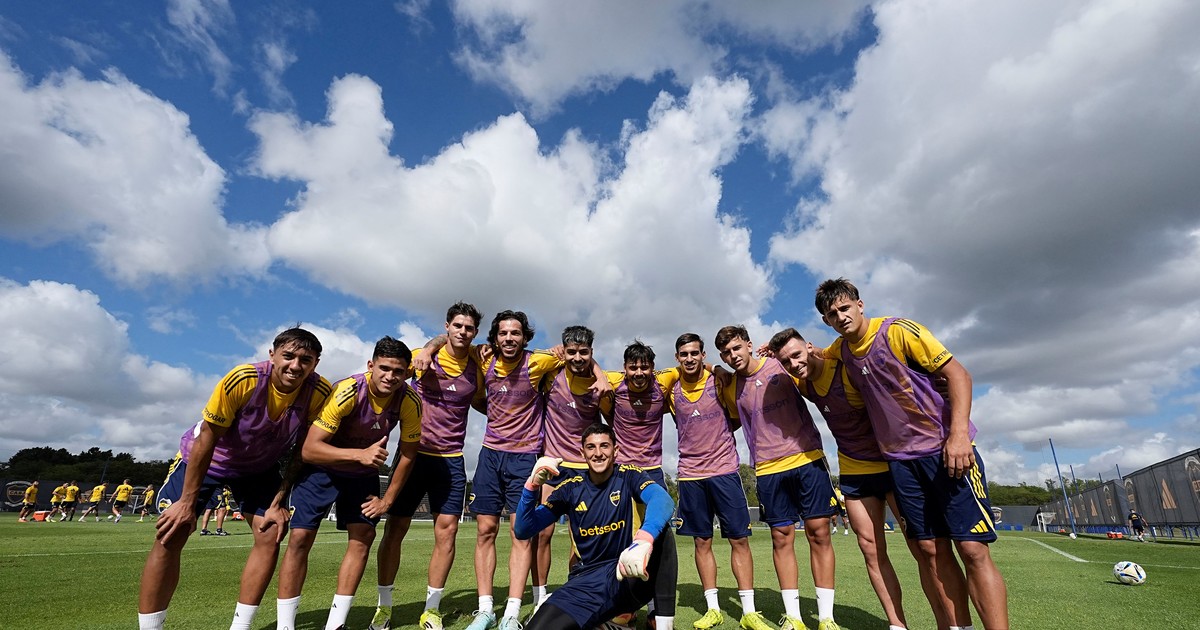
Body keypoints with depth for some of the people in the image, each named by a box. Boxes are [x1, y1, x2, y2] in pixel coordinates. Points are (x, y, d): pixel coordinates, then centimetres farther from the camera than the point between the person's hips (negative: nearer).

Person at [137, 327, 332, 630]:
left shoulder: (319, 392, -26)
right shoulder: (242, 380, -33)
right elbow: (207, 438, -22)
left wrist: (278, 502, -12)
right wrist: (187, 502, -18)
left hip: (261, 467, 3)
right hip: (204, 458, -2)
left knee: (271, 536, -4)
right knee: (170, 536, -10)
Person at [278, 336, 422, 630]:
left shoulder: (409, 402, -22)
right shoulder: (346, 392, -32)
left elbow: (407, 454, -7)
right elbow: (309, 449, -32)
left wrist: (387, 500, -4)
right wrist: (360, 454, -45)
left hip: (365, 473, 3)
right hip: (323, 467, -3)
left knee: (363, 537, -2)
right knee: (300, 538, -8)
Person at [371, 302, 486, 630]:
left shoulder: (476, 364, 0)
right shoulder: (427, 355, -7)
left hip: (451, 459, 2)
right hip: (414, 452, -1)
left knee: (447, 530, -1)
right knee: (395, 528, 5)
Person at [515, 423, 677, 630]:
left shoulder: (629, 476, -3)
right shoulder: (571, 487, 2)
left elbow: (663, 500, -26)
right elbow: (523, 531, -3)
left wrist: (644, 538, -48)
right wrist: (532, 485, -21)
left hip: (632, 576, -1)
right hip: (587, 579, 2)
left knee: (659, 529, -29)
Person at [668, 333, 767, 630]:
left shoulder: (719, 382, -4)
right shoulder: (671, 389, 0)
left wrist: (720, 434, -4)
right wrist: (699, 439, 6)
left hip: (724, 469, -1)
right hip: (690, 473, 1)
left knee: (739, 539, 3)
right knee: (702, 541, 8)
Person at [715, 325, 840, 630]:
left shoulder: (781, 366, -3)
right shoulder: (730, 389, 5)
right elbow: (731, 421, 21)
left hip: (807, 458, -2)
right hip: (768, 469, 2)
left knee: (818, 532, 2)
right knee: (781, 538, 6)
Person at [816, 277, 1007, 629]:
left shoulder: (899, 331, -10)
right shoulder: (841, 349, 6)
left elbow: (957, 373, -11)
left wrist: (959, 433, -21)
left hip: (946, 450, -4)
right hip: (900, 459, 5)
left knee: (973, 549, -6)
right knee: (932, 551, 4)